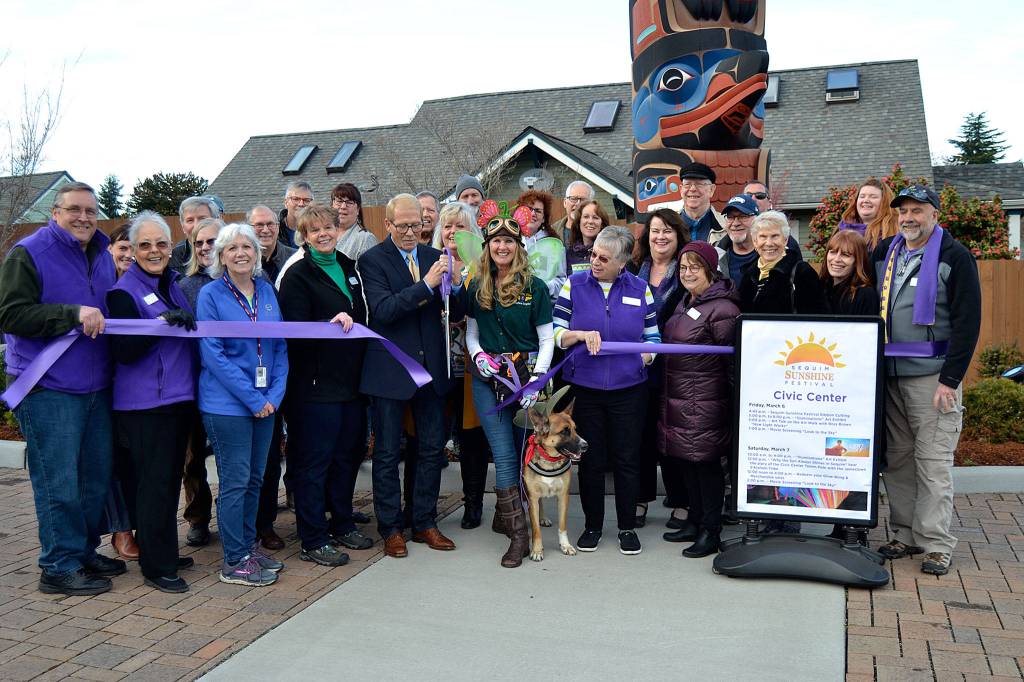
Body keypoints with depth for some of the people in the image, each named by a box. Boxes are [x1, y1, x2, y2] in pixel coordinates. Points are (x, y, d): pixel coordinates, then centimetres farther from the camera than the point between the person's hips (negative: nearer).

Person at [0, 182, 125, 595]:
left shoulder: (102, 256, 14)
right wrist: (73, 314, -22)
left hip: (95, 386, 7)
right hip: (48, 390, -7)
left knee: (96, 477, 13)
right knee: (58, 483, -3)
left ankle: (84, 552, 28)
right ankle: (60, 567, 10)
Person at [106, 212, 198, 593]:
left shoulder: (173, 284, 13)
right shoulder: (125, 292, -8)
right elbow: (124, 352, -16)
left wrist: (185, 319, 7)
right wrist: (163, 321, -24)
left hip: (179, 398, 7)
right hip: (145, 402, -7)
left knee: (171, 479, 14)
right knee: (155, 482, -3)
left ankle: (165, 552, 27)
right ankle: (156, 567, 8)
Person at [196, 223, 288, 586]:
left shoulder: (266, 290, 8)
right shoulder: (210, 294, -6)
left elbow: (280, 346, 10)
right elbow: (213, 354, -12)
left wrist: (274, 394, -3)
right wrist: (252, 399, -15)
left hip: (265, 402, 5)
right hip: (227, 403, -5)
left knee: (255, 478, 13)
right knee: (235, 481, 0)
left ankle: (248, 545, 27)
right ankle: (234, 562, 11)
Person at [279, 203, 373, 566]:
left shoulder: (348, 267, 14)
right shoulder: (298, 275, -6)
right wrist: (331, 324, -29)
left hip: (351, 379, 7)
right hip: (316, 383, -7)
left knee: (348, 454, 14)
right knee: (314, 461, 0)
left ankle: (342, 524, 30)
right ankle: (313, 541, 9)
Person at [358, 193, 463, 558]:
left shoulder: (434, 257, 7)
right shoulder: (372, 260, -6)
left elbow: (456, 313, 6)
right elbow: (382, 310, -20)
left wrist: (456, 285, -15)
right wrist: (426, 285, -26)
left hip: (430, 366, 5)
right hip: (390, 370, -4)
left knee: (433, 449, 12)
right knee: (387, 453, 7)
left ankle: (425, 522, 26)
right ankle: (390, 528, 20)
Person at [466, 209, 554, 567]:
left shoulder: (535, 287, -1)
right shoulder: (477, 288, 8)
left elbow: (547, 339, -1)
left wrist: (536, 378, -12)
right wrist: (477, 355, -6)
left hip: (527, 375, -1)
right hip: (488, 379, 2)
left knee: (524, 453, 5)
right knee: (504, 457, -4)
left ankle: (507, 512, 26)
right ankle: (518, 535, 0)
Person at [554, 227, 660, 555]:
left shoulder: (640, 289, 3)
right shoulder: (574, 284, 1)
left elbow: (652, 336, 10)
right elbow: (556, 333, 0)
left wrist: (645, 358, -8)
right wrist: (581, 335, -18)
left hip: (628, 389, 0)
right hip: (584, 388, 0)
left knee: (627, 460, 6)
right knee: (591, 460, 8)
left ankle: (627, 527, 22)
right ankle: (593, 526, 24)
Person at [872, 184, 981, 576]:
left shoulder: (955, 257, -4)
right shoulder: (884, 253, 12)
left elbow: (968, 321, -8)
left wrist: (950, 379, -14)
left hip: (933, 377, -5)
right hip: (889, 375, 5)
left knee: (933, 462, -2)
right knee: (896, 459, 9)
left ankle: (936, 544, 7)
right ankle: (905, 535, 19)